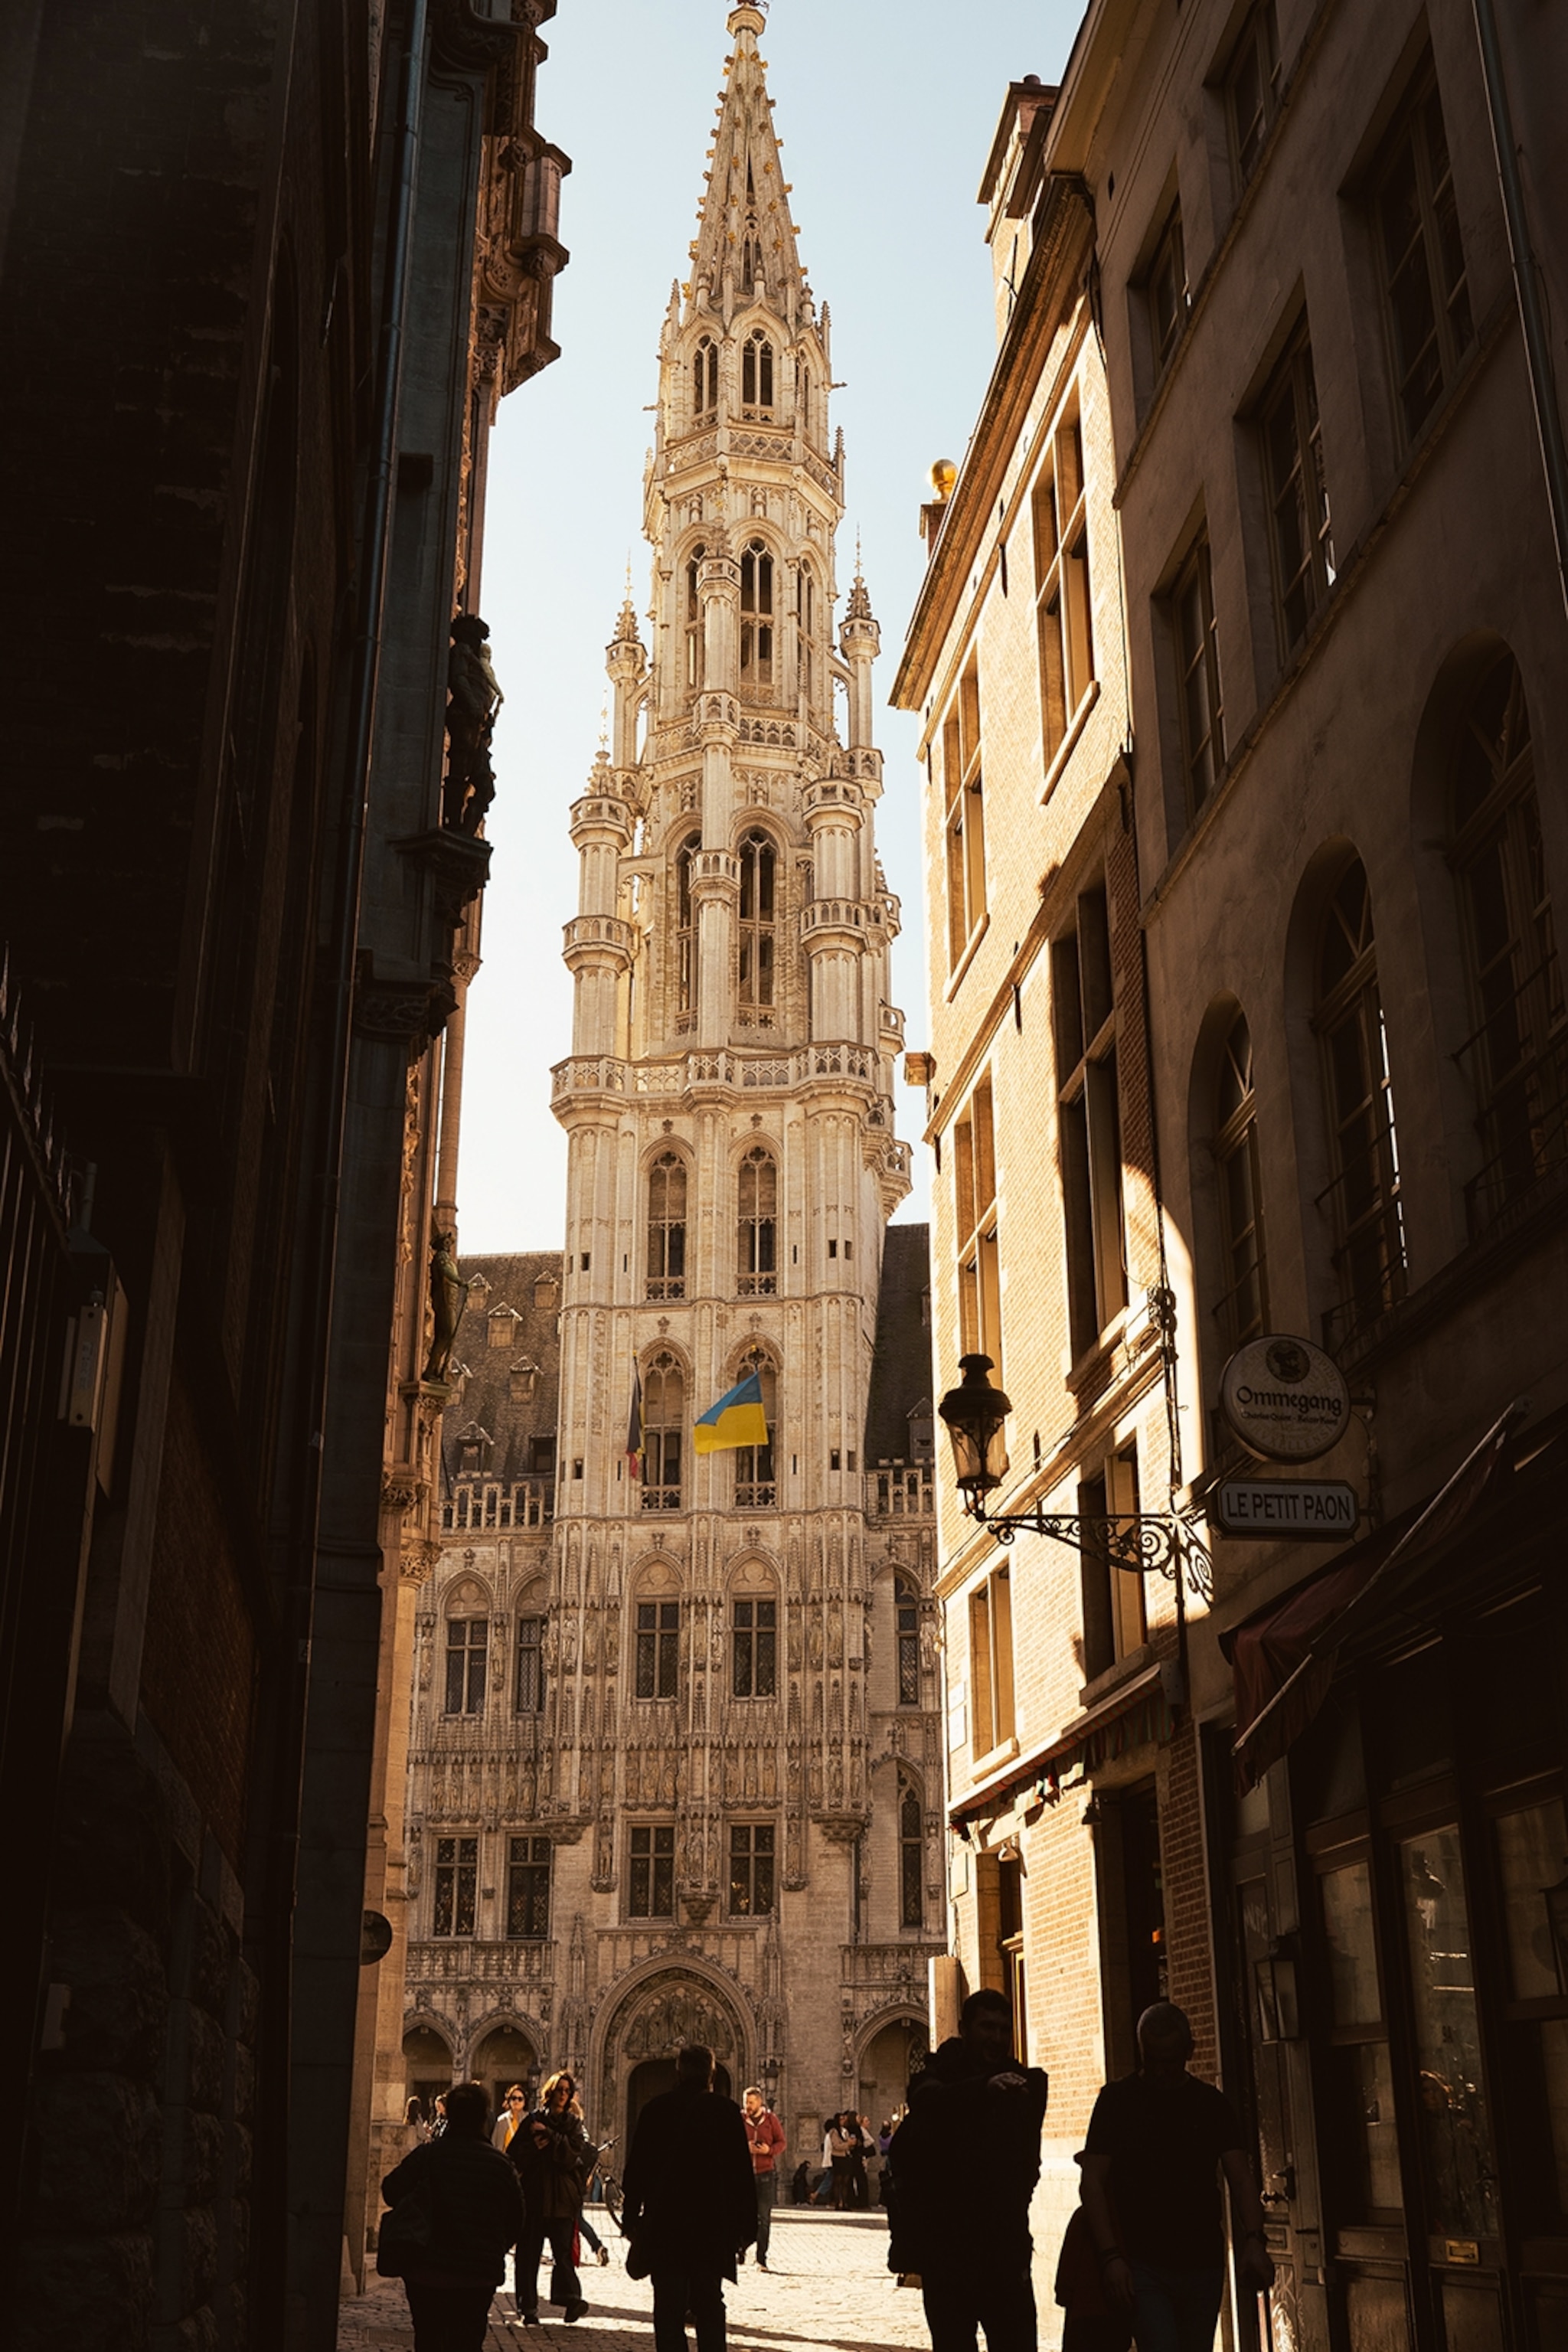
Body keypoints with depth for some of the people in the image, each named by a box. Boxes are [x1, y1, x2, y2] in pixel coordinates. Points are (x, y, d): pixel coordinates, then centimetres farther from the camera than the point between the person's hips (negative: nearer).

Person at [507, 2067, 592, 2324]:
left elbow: (573, 2152, -6)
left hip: (563, 2198, 0)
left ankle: (569, 2296, -20)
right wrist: (534, 2147, -13)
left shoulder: (574, 2124, 11)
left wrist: (549, 2136, -9)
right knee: (529, 2252, 0)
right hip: (534, 2195, 0)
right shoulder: (533, 2120, 9)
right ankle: (527, 2308, 5)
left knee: (563, 2249, -11)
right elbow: (514, 2154, 3)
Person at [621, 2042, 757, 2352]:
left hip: (664, 2225, 0)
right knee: (709, 2307, 10)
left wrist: (631, 2218, 10)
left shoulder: (656, 2109, 0)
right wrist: (745, 2227, 6)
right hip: (713, 2227, 0)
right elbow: (743, 2173, 0)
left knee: (668, 2307, 4)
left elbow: (636, 2168, 3)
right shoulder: (726, 2111, -2)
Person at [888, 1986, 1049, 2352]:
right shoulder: (940, 2076, -4)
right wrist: (985, 2086, -45)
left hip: (1005, 2246, 3)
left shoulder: (1023, 2084, 8)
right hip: (947, 2245, -3)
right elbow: (930, 2101, -30)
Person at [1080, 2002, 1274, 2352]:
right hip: (1142, 2268, -3)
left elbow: (1240, 2178, 1)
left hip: (1203, 2267, 3)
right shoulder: (1117, 2100, 0)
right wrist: (1110, 2257, -15)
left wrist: (1252, 2241, -16)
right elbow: (1093, 2182, -3)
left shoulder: (1212, 2103, 7)